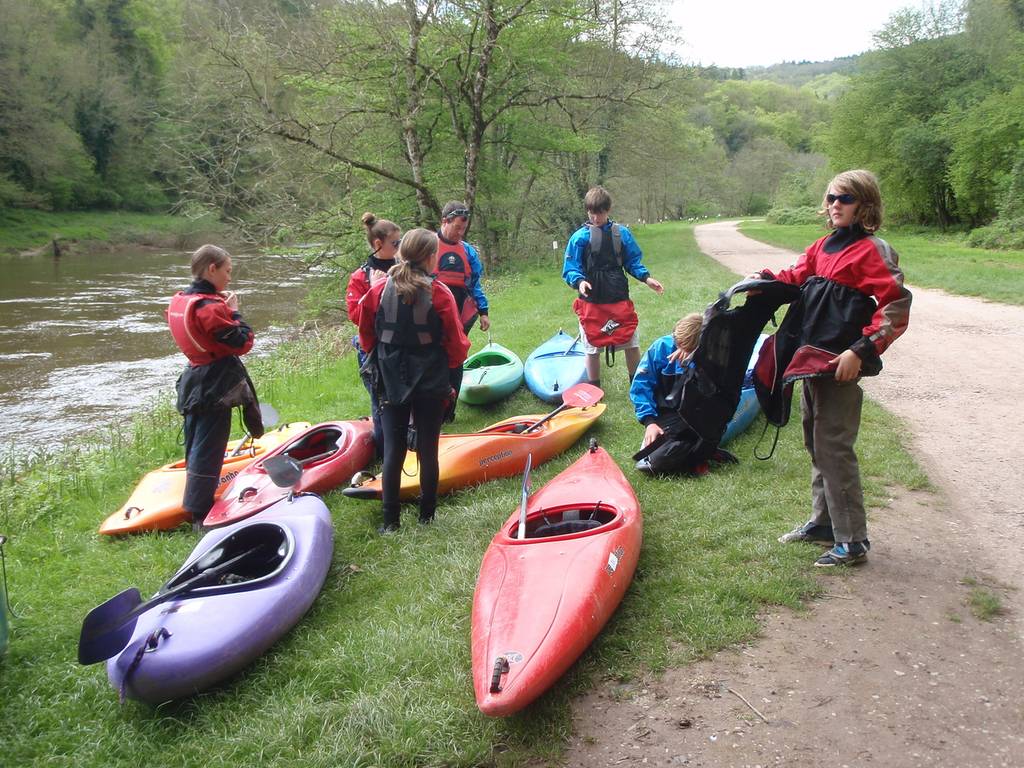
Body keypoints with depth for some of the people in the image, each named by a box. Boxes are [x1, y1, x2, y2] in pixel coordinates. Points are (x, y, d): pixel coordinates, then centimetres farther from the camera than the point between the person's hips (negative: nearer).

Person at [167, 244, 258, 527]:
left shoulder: (178, 301, 6)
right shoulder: (210, 307, -21)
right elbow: (243, 343, -19)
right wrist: (234, 312, -7)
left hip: (193, 383, 9)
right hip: (215, 387, -9)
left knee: (195, 447, 18)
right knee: (208, 449, -2)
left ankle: (196, 503, 32)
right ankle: (200, 514, 5)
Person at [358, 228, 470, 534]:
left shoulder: (378, 291, -5)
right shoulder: (439, 293, -12)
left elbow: (366, 337, 4)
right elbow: (456, 343, -8)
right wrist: (450, 371, 11)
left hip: (391, 383, 2)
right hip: (431, 384, -2)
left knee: (392, 450, 9)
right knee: (428, 450, 10)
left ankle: (390, 520, 13)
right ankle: (426, 516, 22)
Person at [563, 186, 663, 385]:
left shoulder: (622, 233, 1)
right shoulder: (580, 237, -5)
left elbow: (633, 262, 10)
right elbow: (570, 269, -5)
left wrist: (646, 278, -6)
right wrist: (579, 281, -25)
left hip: (619, 300, 2)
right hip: (591, 302, -2)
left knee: (632, 344, 9)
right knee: (592, 348, 9)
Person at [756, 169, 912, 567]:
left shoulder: (871, 250, -11)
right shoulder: (823, 246, 14)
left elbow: (896, 307, -16)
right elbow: (796, 277, 21)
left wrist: (862, 350, -21)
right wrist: (768, 278, 0)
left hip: (841, 365, -9)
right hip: (811, 359, 9)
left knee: (834, 449, -6)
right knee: (816, 443, 17)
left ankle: (852, 541, 3)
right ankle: (823, 522, 31)